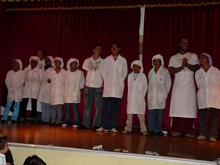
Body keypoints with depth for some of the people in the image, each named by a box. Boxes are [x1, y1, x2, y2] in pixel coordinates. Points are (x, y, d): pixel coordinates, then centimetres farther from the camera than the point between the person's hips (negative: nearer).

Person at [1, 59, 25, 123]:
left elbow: (21, 81, -9)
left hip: (18, 91, -1)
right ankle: (4, 118, 3)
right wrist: (10, 88, -11)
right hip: (10, 91, 2)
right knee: (8, 104, -1)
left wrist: (14, 88, -14)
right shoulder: (9, 72, 8)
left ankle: (14, 118, 3)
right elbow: (7, 81, 2)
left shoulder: (22, 72, 0)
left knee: (17, 105, -1)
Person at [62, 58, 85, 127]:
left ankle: (76, 123, 2)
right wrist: (66, 88, 7)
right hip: (68, 93, 3)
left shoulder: (80, 72, -3)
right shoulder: (67, 72, 5)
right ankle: (66, 122, 15)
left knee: (75, 108, -3)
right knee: (67, 108, 7)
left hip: (76, 93, -3)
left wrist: (77, 88, 6)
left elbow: (82, 83, 2)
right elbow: (65, 82, 12)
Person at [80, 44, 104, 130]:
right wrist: (86, 82, 10)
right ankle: (85, 124, 13)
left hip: (98, 87, -2)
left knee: (98, 107, 0)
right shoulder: (87, 61, 8)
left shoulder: (103, 62, 2)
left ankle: (96, 124, 8)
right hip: (88, 86, 2)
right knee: (86, 106, 6)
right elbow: (85, 73, 14)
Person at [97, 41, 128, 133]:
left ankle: (113, 126, 7)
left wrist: (120, 82, 2)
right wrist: (107, 81, 1)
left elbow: (124, 73, 8)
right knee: (106, 107, -3)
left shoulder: (123, 60, 6)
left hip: (118, 87, 0)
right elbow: (103, 72, 8)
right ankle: (104, 126, 2)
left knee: (115, 108, 2)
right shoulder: (107, 60, 7)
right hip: (108, 86, 0)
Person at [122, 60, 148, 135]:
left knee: (141, 114, -5)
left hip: (140, 98, -3)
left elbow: (145, 87, 4)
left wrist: (143, 96, -1)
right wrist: (128, 97, 6)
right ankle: (128, 128, 11)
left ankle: (143, 129, -1)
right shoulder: (130, 75, 9)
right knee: (129, 114, 4)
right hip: (131, 98, 3)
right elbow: (129, 87, 10)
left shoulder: (143, 76, 1)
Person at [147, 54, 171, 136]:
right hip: (151, 95, 3)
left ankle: (158, 130, 5)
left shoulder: (165, 71, 0)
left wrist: (165, 94, 1)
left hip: (160, 96, -3)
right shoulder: (151, 72, 12)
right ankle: (151, 129, 4)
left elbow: (168, 83, 2)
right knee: (151, 112, -1)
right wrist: (149, 92, 8)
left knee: (159, 113, -2)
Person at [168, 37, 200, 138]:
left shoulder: (193, 56, 14)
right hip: (178, 86, 0)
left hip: (190, 86, 1)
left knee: (190, 107, -5)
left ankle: (188, 131, -2)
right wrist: (182, 67, -15)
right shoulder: (173, 58, 12)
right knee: (177, 107, -5)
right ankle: (175, 130, 0)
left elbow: (197, 68, -1)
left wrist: (187, 64, -14)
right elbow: (171, 71, -3)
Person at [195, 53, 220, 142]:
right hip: (202, 96, 2)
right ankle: (202, 134, 6)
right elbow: (199, 85, 13)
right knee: (202, 115, 0)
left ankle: (212, 136, -3)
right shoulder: (198, 72, 12)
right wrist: (203, 91, 7)